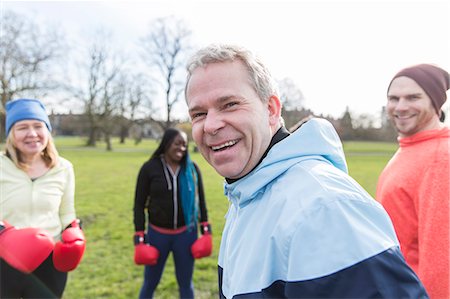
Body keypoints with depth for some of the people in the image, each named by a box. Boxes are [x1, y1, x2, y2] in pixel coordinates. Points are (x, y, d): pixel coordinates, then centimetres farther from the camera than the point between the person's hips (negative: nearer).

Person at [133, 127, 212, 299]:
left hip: (186, 234, 2)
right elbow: (139, 204, -4)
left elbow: (200, 200, 6)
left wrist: (206, 230, 2)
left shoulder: (192, 169, -2)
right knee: (150, 283, 12)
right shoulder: (149, 168, -9)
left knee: (186, 283, 13)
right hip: (157, 234, -1)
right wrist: (139, 237, -8)